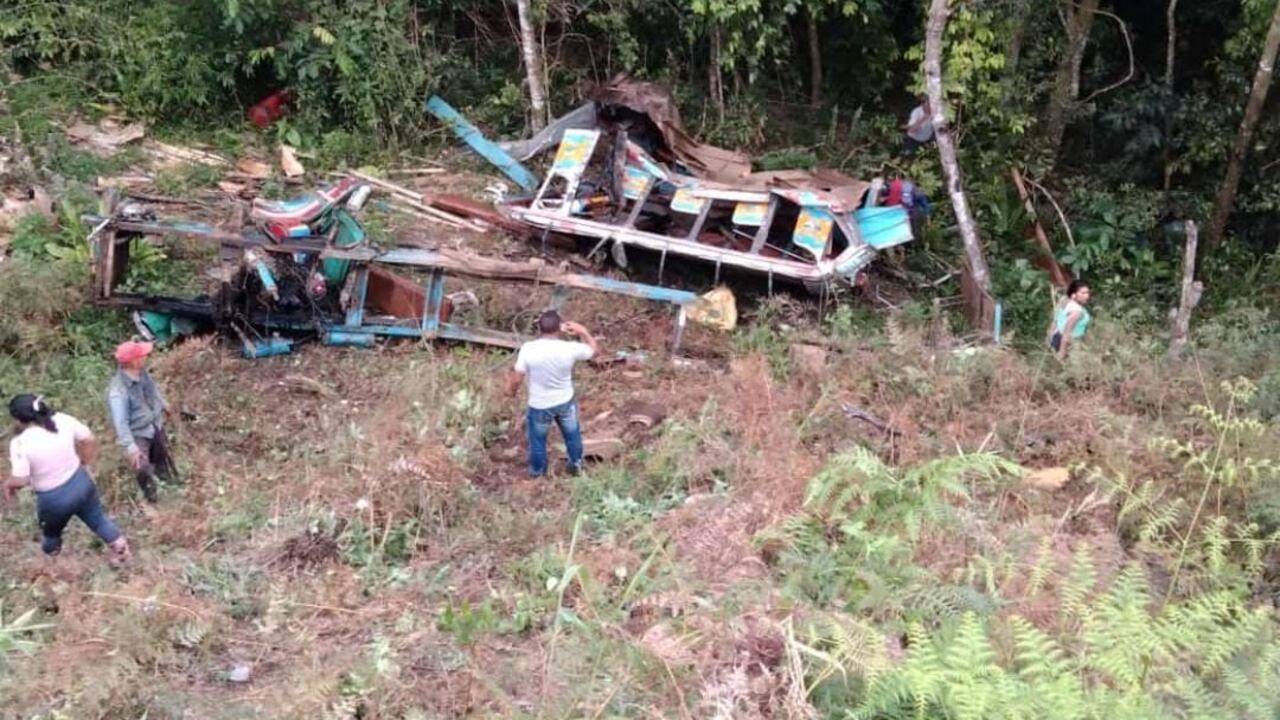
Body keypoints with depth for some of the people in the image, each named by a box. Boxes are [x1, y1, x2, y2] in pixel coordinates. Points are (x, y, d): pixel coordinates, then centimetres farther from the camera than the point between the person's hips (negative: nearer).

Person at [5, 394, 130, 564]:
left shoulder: (21, 443, -25)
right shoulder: (63, 420, -13)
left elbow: (20, 480, -24)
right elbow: (89, 440, -1)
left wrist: (8, 485, -1)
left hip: (54, 500, -2)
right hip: (81, 483, 2)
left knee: (51, 533, 29)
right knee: (98, 518, 26)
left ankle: (51, 561, 55)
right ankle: (120, 547, 35)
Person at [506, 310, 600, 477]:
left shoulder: (528, 349, -27)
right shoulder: (569, 349, -24)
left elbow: (517, 377, -15)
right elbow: (595, 349, -5)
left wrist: (511, 389, 6)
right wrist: (582, 332, 3)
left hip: (539, 405, -1)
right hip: (565, 402, 1)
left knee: (537, 439, 25)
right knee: (572, 434, 28)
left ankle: (537, 471, 47)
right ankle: (576, 465, 50)